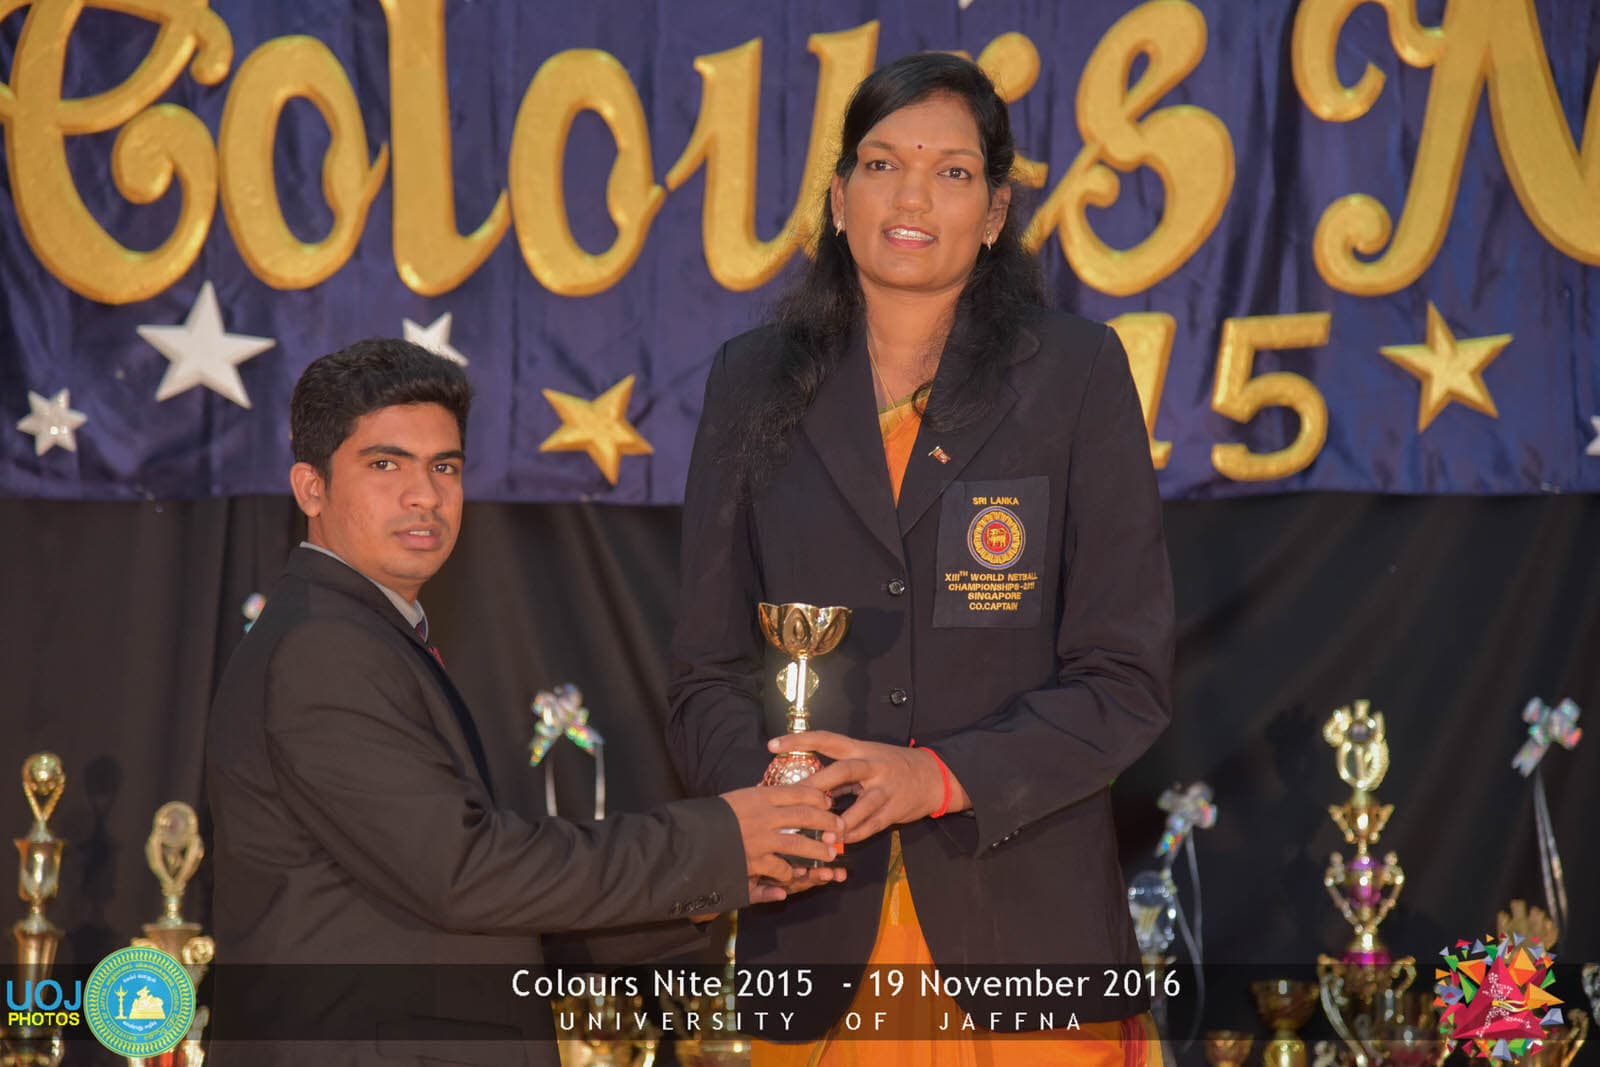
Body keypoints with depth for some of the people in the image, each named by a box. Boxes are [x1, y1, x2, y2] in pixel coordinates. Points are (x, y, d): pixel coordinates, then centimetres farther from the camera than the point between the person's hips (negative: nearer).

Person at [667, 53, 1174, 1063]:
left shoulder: (1076, 372, 2)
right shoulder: (756, 382, 9)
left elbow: (1127, 679, -2)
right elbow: (710, 668, 8)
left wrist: (941, 776, -15)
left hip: (1023, 919, -1)